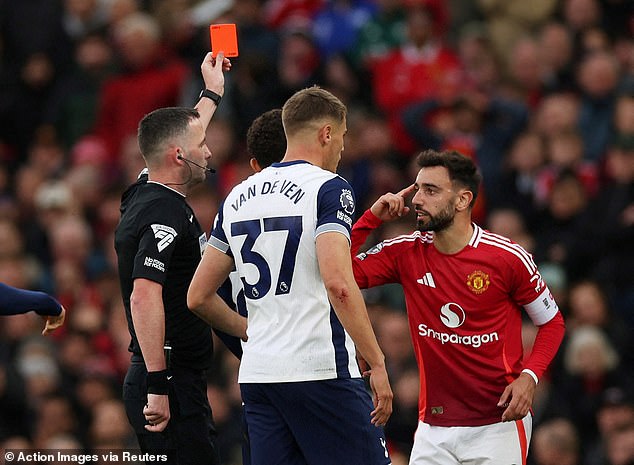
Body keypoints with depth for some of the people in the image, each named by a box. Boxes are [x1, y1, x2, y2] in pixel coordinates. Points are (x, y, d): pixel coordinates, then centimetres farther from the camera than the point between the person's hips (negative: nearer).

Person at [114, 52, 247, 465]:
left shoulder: (142, 197, 14)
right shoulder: (166, 214, -15)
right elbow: (144, 295, -26)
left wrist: (213, 93, 50)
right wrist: (158, 388, -29)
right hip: (169, 384, -10)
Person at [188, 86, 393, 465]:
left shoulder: (238, 197, 14)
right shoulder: (329, 188, -6)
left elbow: (199, 297, 17)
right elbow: (338, 284, -19)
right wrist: (377, 363, -15)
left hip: (256, 375, 7)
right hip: (321, 370, -7)